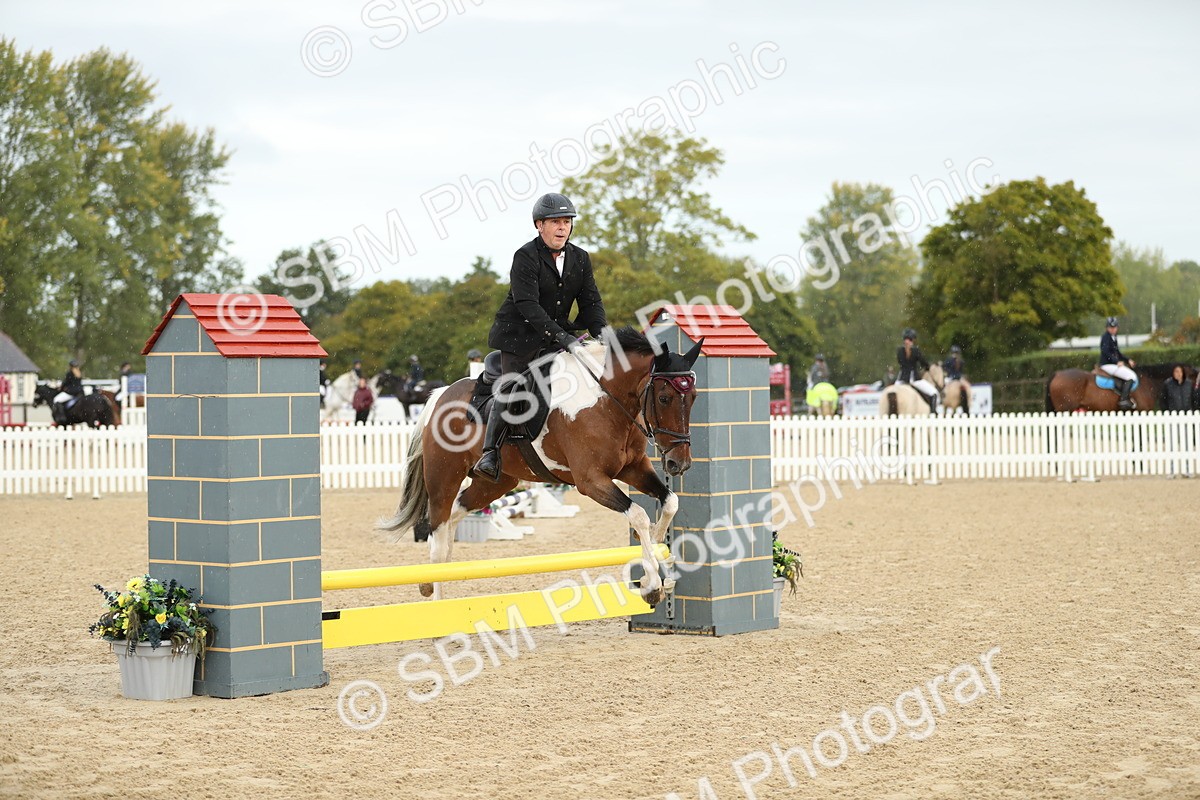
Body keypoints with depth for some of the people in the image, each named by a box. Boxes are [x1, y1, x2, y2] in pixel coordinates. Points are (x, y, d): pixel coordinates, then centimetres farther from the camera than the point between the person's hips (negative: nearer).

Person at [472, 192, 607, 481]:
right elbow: (528, 305, -24)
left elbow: (591, 302, 6)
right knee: (510, 388, -18)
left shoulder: (580, 258, 7)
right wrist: (562, 338, -33)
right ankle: (490, 453, -17)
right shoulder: (525, 256, -14)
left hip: (557, 335, 6)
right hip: (519, 335, -6)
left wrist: (602, 334, -15)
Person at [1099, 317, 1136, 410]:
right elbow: (1105, 351, -23)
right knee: (1131, 376, -16)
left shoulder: (1113, 337, 17)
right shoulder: (1106, 337, -12)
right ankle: (1123, 400, -20)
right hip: (1107, 365, -10)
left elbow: (1117, 352, 24)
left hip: (1114, 363, 10)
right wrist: (1117, 361, -27)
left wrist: (1128, 360, 14)